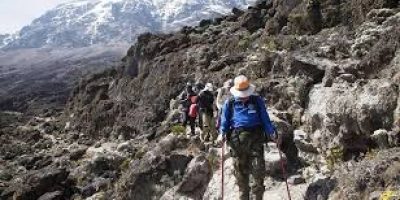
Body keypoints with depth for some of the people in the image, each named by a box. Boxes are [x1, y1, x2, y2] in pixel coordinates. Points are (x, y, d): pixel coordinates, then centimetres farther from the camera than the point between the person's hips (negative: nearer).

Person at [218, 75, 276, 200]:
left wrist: (271, 132, -5)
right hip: (237, 139, 0)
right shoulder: (230, 103, 7)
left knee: (258, 169, -4)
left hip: (255, 137, 0)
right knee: (241, 172, 8)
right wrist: (222, 133, -7)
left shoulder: (257, 101, 7)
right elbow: (225, 121, 11)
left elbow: (265, 119, 9)